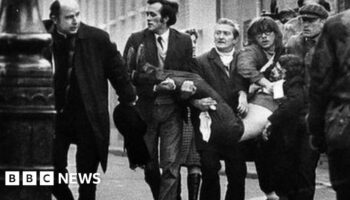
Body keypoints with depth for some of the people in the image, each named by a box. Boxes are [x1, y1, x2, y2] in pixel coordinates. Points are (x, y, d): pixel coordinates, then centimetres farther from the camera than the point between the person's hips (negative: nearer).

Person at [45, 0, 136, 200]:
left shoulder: (97, 38, -6)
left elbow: (117, 70, 5)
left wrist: (128, 99, 9)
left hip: (89, 118, -1)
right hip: (56, 115, 1)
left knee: (87, 172, 4)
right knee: (54, 168, -1)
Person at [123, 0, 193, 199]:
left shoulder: (184, 41, 3)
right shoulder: (136, 40, 1)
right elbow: (128, 75, -3)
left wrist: (175, 84, -14)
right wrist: (154, 87, -14)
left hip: (172, 110, -1)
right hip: (145, 108, 1)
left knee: (171, 165, -8)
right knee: (149, 165, 8)